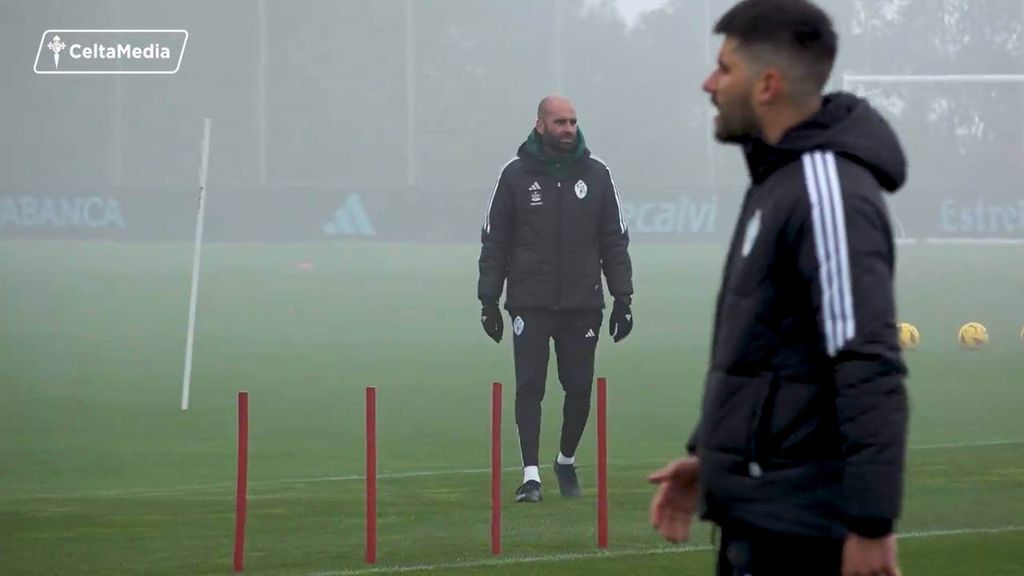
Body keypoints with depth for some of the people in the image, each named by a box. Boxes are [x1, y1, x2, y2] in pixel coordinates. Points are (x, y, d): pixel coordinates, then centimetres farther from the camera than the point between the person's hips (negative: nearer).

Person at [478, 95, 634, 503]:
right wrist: (489, 299, 0)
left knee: (580, 388, 5)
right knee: (529, 387, -7)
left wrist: (622, 297, 3)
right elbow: (495, 241, 5)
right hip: (530, 303, -2)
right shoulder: (516, 175, 2)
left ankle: (567, 461, 27)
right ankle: (531, 474, -4)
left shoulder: (596, 175, 7)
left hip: (582, 304, 2)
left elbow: (614, 240, 10)